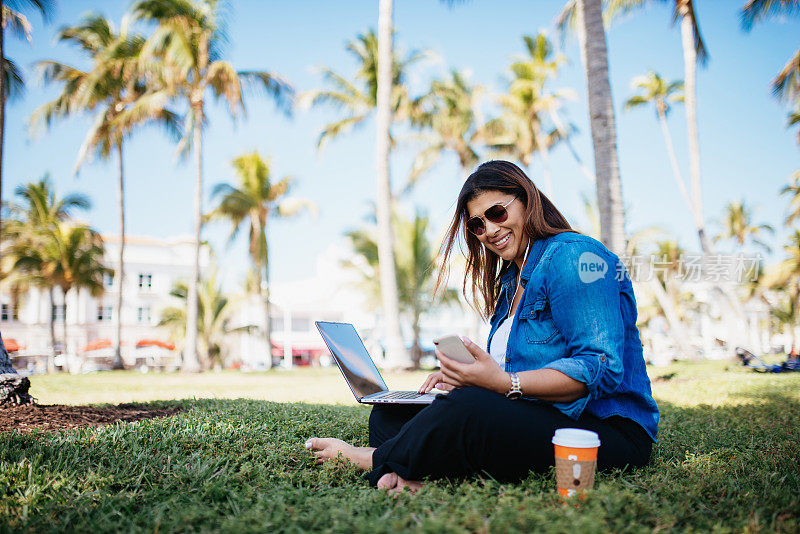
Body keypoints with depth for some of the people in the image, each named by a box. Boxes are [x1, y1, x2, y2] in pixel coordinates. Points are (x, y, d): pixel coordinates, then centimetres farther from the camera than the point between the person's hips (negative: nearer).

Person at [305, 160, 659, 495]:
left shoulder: (574, 256, -10)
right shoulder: (511, 281, 21)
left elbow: (601, 369, -20)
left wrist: (504, 382, -27)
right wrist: (467, 377, 1)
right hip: (539, 420, 9)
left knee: (464, 411, -34)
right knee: (389, 415, -1)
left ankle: (375, 459, -8)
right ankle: (412, 477, -31)